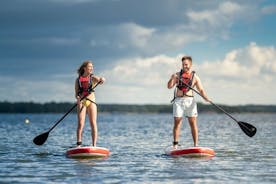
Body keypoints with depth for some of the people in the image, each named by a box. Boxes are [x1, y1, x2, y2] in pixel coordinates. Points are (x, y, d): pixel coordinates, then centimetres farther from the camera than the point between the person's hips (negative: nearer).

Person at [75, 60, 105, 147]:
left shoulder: (93, 77, 7)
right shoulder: (78, 80, 10)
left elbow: (100, 79, -13)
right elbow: (76, 92, 7)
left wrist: (101, 79, -38)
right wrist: (77, 97, -16)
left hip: (91, 101, 0)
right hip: (81, 102, 0)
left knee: (93, 123, -4)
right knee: (80, 123, -8)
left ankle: (94, 145, -4)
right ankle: (78, 144, -4)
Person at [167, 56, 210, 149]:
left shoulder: (195, 77, 6)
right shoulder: (177, 75, 8)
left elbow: (201, 90, 2)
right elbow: (169, 86, 0)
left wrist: (206, 98, -16)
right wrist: (172, 78, -18)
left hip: (190, 101, 0)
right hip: (178, 100, 0)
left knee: (193, 123, -3)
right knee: (177, 122, -3)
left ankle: (196, 145, -2)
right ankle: (175, 145, 2)